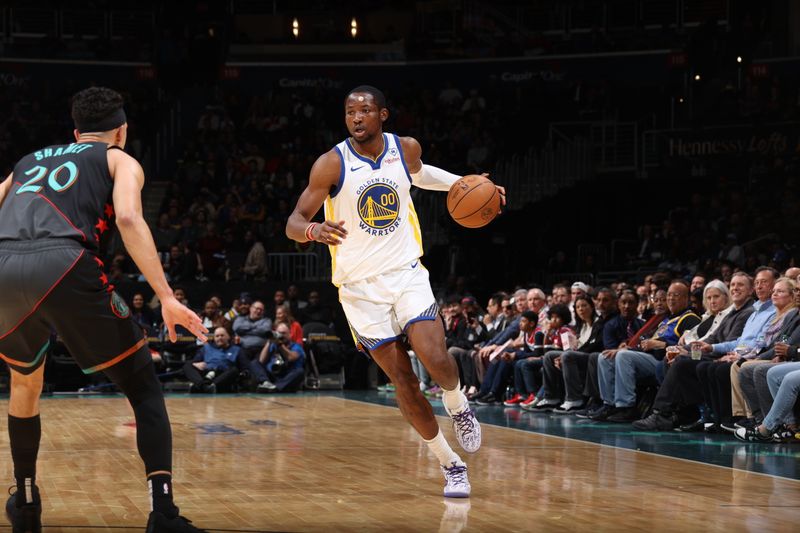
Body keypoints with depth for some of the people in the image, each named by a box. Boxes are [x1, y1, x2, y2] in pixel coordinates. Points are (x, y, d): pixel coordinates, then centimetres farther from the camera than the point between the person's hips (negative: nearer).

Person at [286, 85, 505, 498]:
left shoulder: (405, 149, 0)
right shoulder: (331, 164, -12)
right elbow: (294, 222, -14)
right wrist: (313, 230, -37)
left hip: (406, 273, 2)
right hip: (360, 287, -1)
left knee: (435, 357, -21)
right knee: (403, 380, -2)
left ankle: (458, 406, 14)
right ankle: (450, 464, 14)